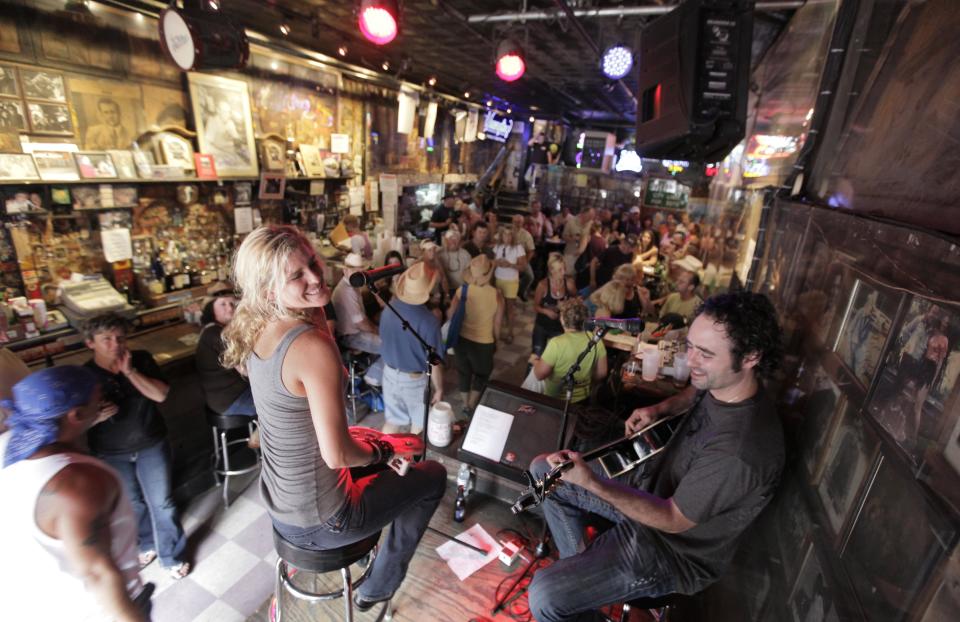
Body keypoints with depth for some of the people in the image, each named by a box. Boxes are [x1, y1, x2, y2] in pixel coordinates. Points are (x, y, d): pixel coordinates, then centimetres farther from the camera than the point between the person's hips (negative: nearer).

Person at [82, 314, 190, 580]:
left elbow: (161, 395, -19)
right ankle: (146, 544, 46)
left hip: (151, 445, -1)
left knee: (161, 503, 7)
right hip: (111, 454, 1)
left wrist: (130, 371, -25)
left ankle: (173, 555, 25)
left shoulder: (141, 360, -11)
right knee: (132, 503, 20)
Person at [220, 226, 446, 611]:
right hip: (319, 521, -8)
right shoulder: (313, 345, -34)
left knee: (382, 462, 32)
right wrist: (385, 448, -13)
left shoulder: (256, 332, -7)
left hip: (277, 504, 8)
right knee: (434, 476, 14)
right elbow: (337, 455, -29)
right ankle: (378, 588, 30)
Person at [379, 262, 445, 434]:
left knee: (392, 421, 22)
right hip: (416, 380, -4)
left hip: (390, 373, 5)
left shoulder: (388, 310, -12)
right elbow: (434, 363, -21)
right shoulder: (429, 321, -29)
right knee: (418, 425, 22)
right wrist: (439, 388, -5)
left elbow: (385, 339, 5)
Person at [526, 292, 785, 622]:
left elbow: (672, 519, -25)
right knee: (543, 471, 12)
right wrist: (660, 408, -3)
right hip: (651, 486, 8)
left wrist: (592, 483, -35)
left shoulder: (741, 451, -36)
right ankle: (579, 562, 24)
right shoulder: (721, 382, -12)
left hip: (673, 546, -8)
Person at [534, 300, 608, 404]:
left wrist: (536, 362, 0)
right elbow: (601, 373, -2)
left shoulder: (556, 343, -26)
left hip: (556, 400, -5)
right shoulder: (596, 340, -12)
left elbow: (540, 375, -19)